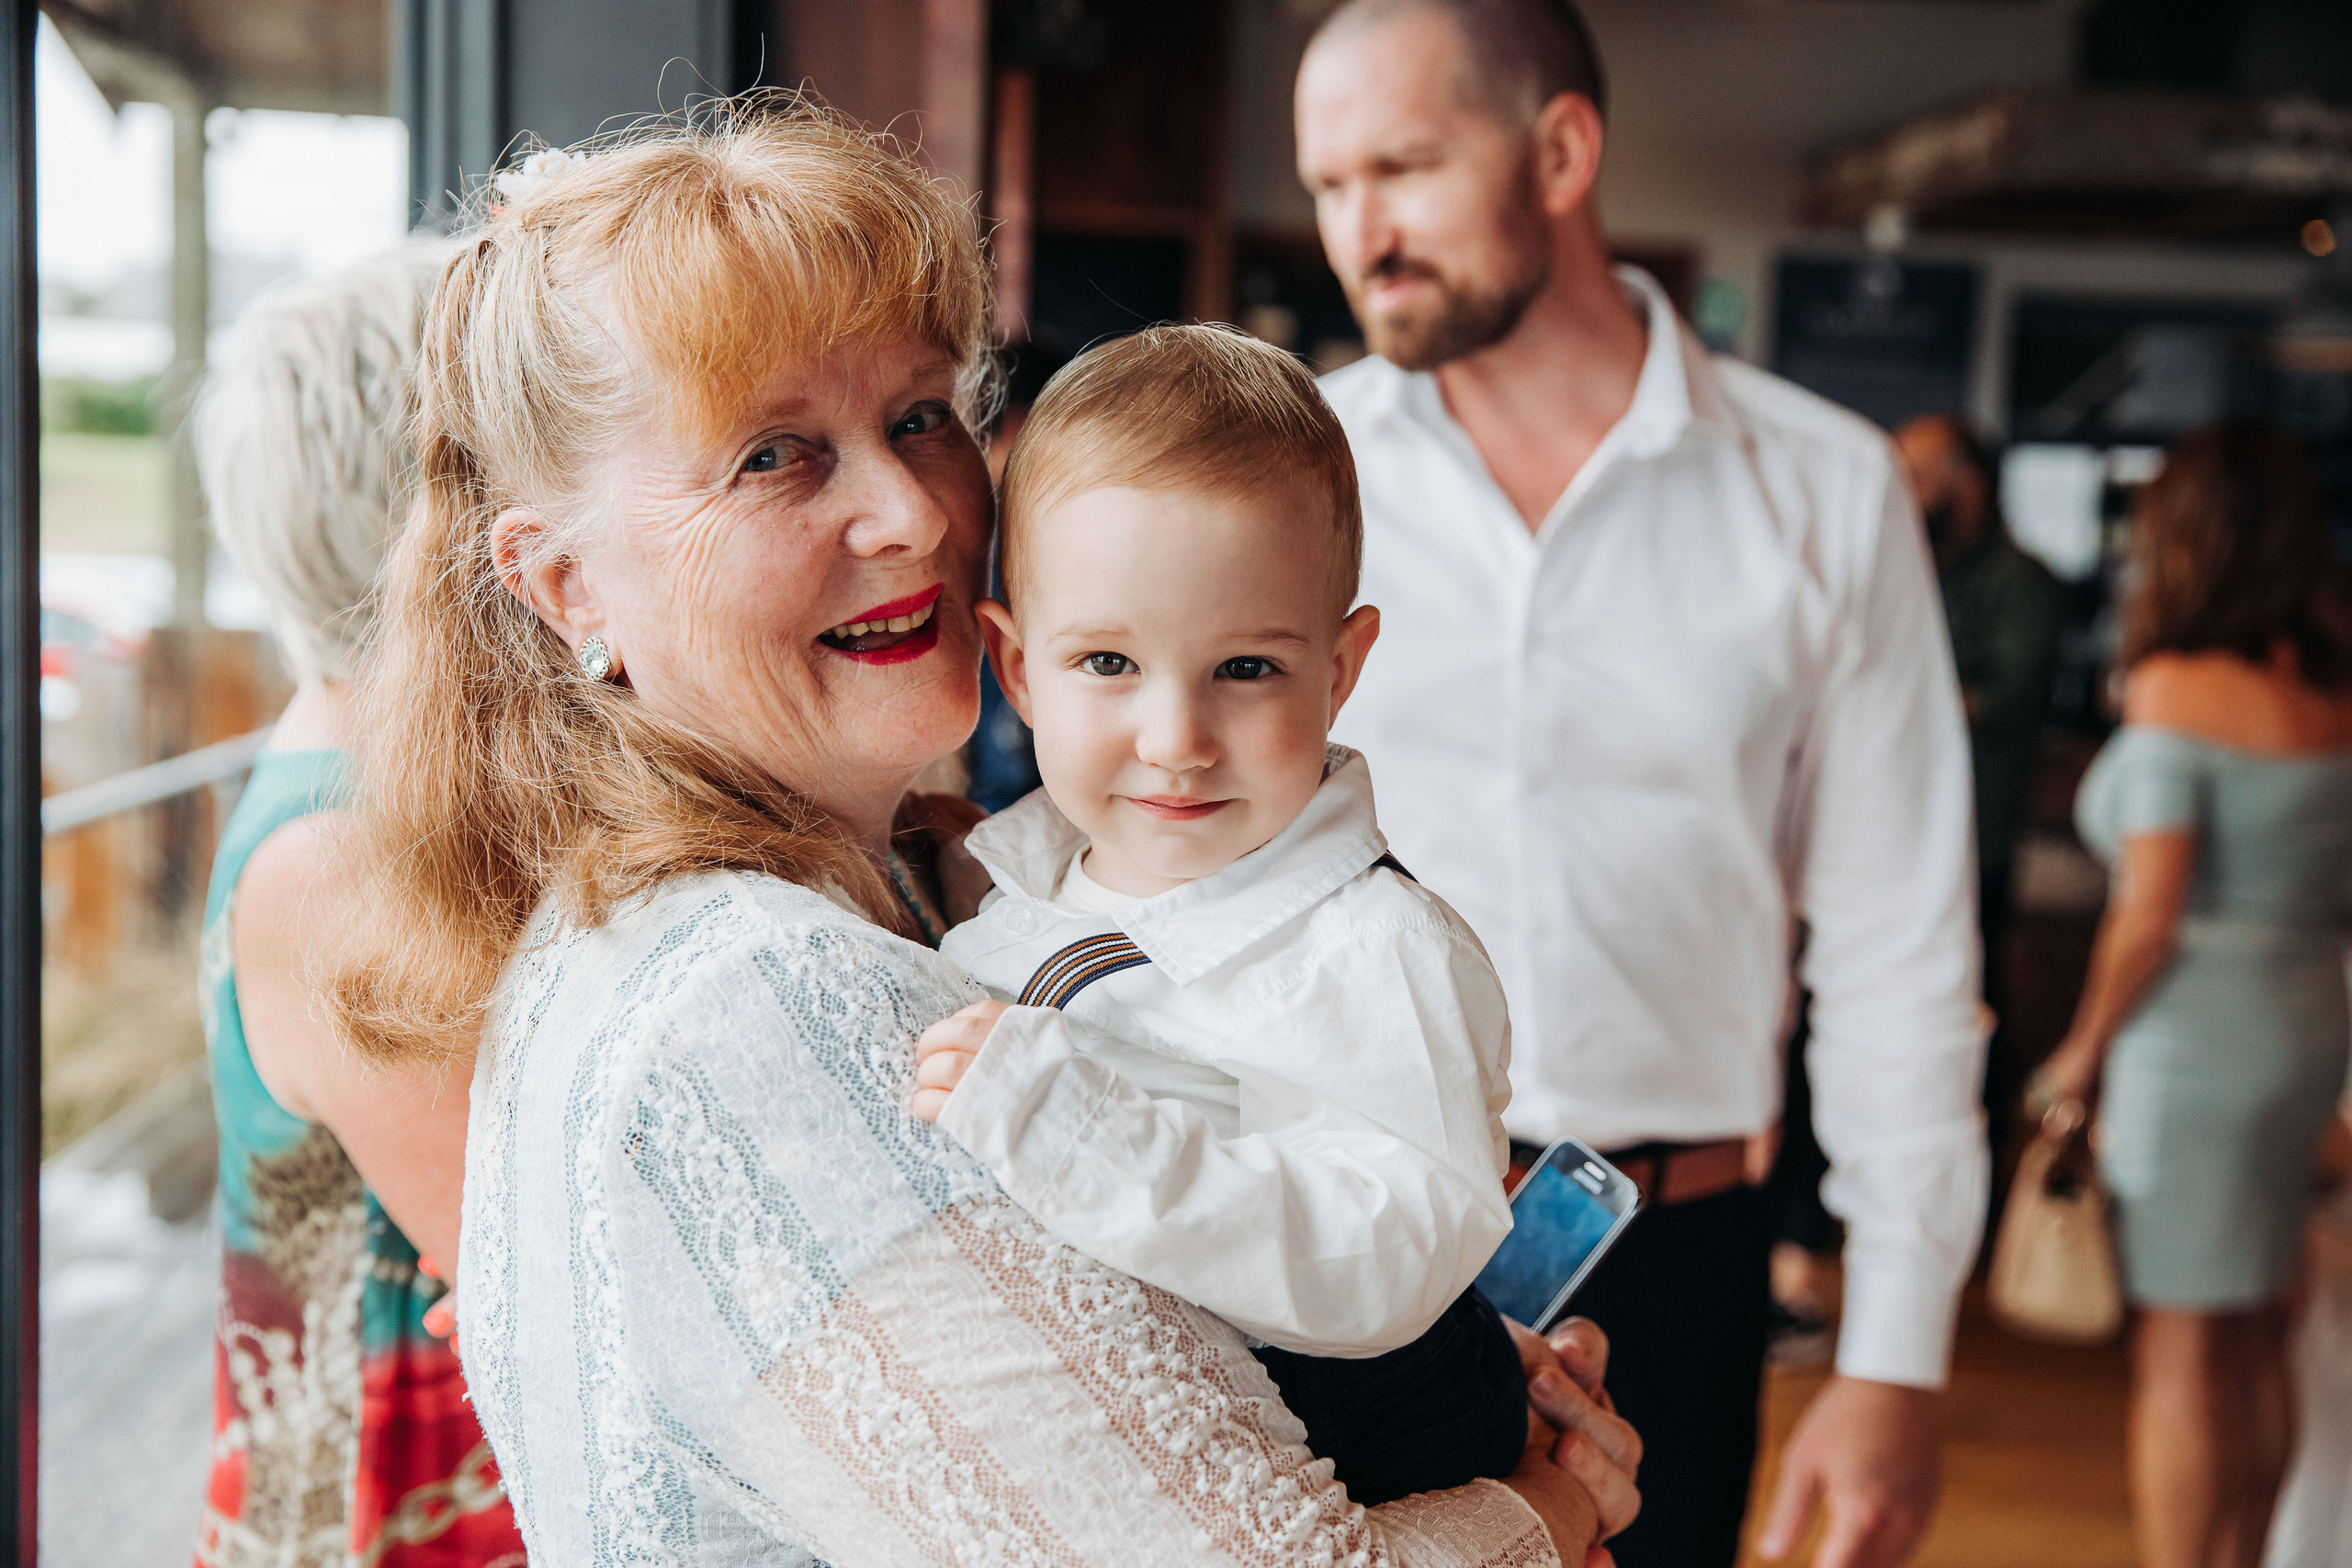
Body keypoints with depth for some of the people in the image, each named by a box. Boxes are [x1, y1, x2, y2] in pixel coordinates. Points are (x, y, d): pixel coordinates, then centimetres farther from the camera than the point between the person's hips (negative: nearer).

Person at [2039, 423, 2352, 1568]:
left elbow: (2150, 913, -16)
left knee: (2180, 1347, 1)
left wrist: (2083, 1048, -6)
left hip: (2198, 1034, -7)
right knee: (2253, 1341, 17)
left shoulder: (2176, 690, -15)